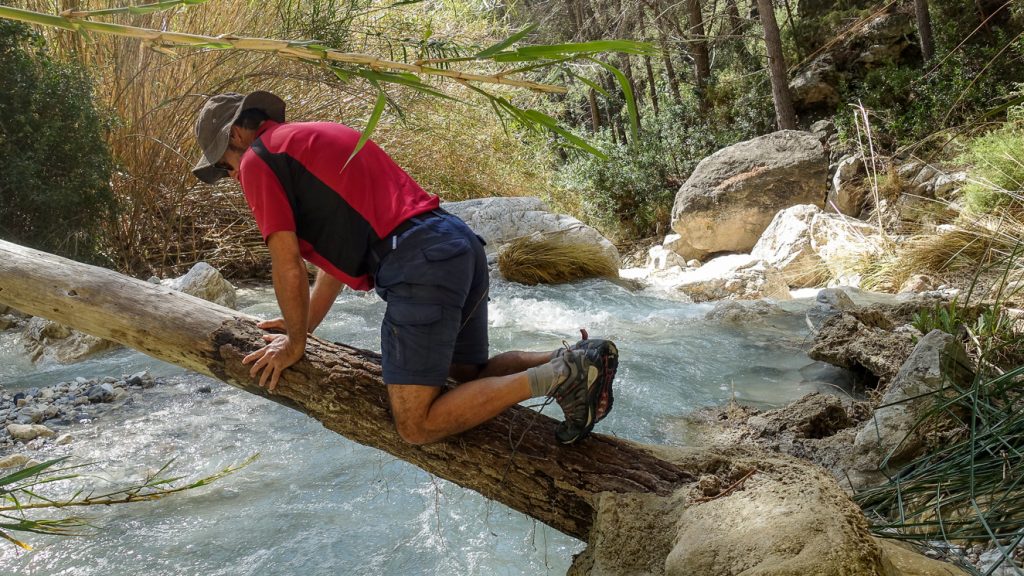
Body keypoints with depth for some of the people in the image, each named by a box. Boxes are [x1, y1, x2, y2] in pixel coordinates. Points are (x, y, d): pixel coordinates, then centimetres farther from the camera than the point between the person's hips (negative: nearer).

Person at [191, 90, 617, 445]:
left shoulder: (258, 160, 3)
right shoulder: (317, 139, 31)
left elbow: (288, 267, 0)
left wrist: (295, 343, 15)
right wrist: (305, 324, 36)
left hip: (417, 263, -10)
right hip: (462, 244, 10)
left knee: (417, 426, -8)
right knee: (469, 374, 27)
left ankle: (560, 375, -15)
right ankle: (576, 359, 6)